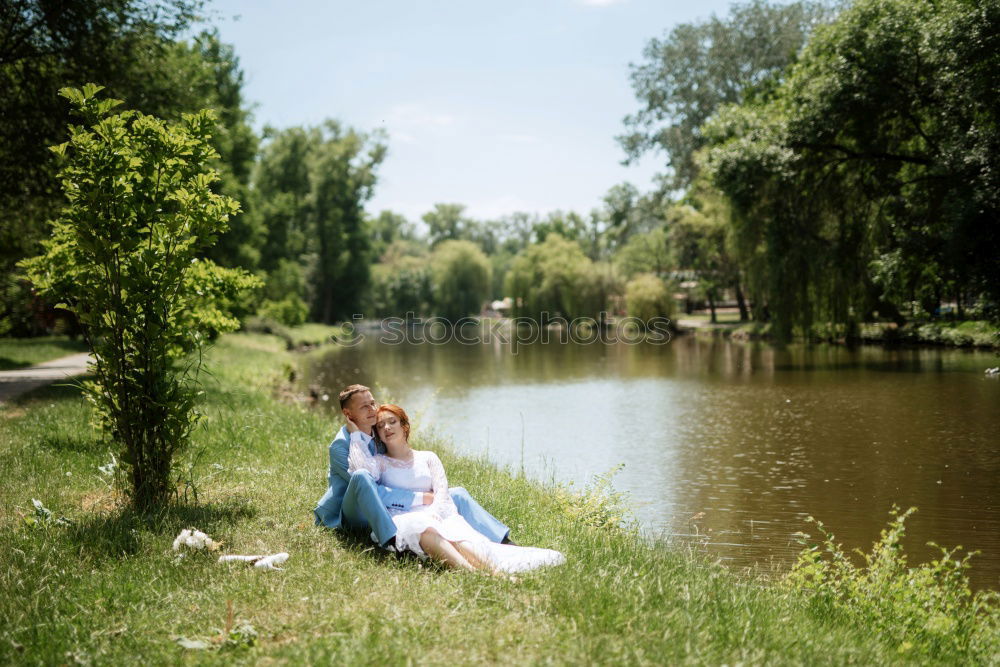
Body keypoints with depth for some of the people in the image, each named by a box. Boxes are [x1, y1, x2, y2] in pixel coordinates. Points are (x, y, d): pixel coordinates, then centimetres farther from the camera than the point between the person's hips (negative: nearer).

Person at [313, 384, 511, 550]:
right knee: (362, 476, -40)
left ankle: (502, 542, -16)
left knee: (457, 494, -4)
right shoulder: (341, 445, -17)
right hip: (353, 516, -7)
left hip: (383, 508, 7)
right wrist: (420, 498, -24)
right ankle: (391, 541, -52)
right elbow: (375, 490, -24)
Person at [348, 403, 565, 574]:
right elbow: (362, 471, -3)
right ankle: (470, 572, -66)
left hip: (436, 515, 3)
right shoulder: (379, 462, 23)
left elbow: (442, 491, 10)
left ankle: (494, 568, -64)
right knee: (422, 529, -41)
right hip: (401, 518, -3)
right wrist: (356, 434, 5)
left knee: (461, 537, -35)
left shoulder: (427, 458, 27)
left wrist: (434, 513, -11)